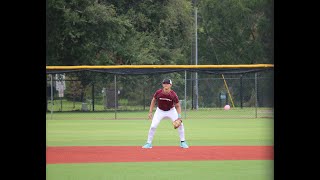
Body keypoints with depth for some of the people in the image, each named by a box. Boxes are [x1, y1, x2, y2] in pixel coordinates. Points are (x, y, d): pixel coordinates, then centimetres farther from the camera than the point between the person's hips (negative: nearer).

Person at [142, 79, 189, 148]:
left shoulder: (173, 95, -25)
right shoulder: (158, 92, -22)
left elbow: (177, 106, -13)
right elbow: (153, 101, -4)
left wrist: (179, 116, -27)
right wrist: (150, 112, -6)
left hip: (171, 110, 0)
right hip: (160, 111, 0)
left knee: (180, 124, -13)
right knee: (153, 126, -12)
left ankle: (183, 142, 3)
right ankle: (149, 143, 2)